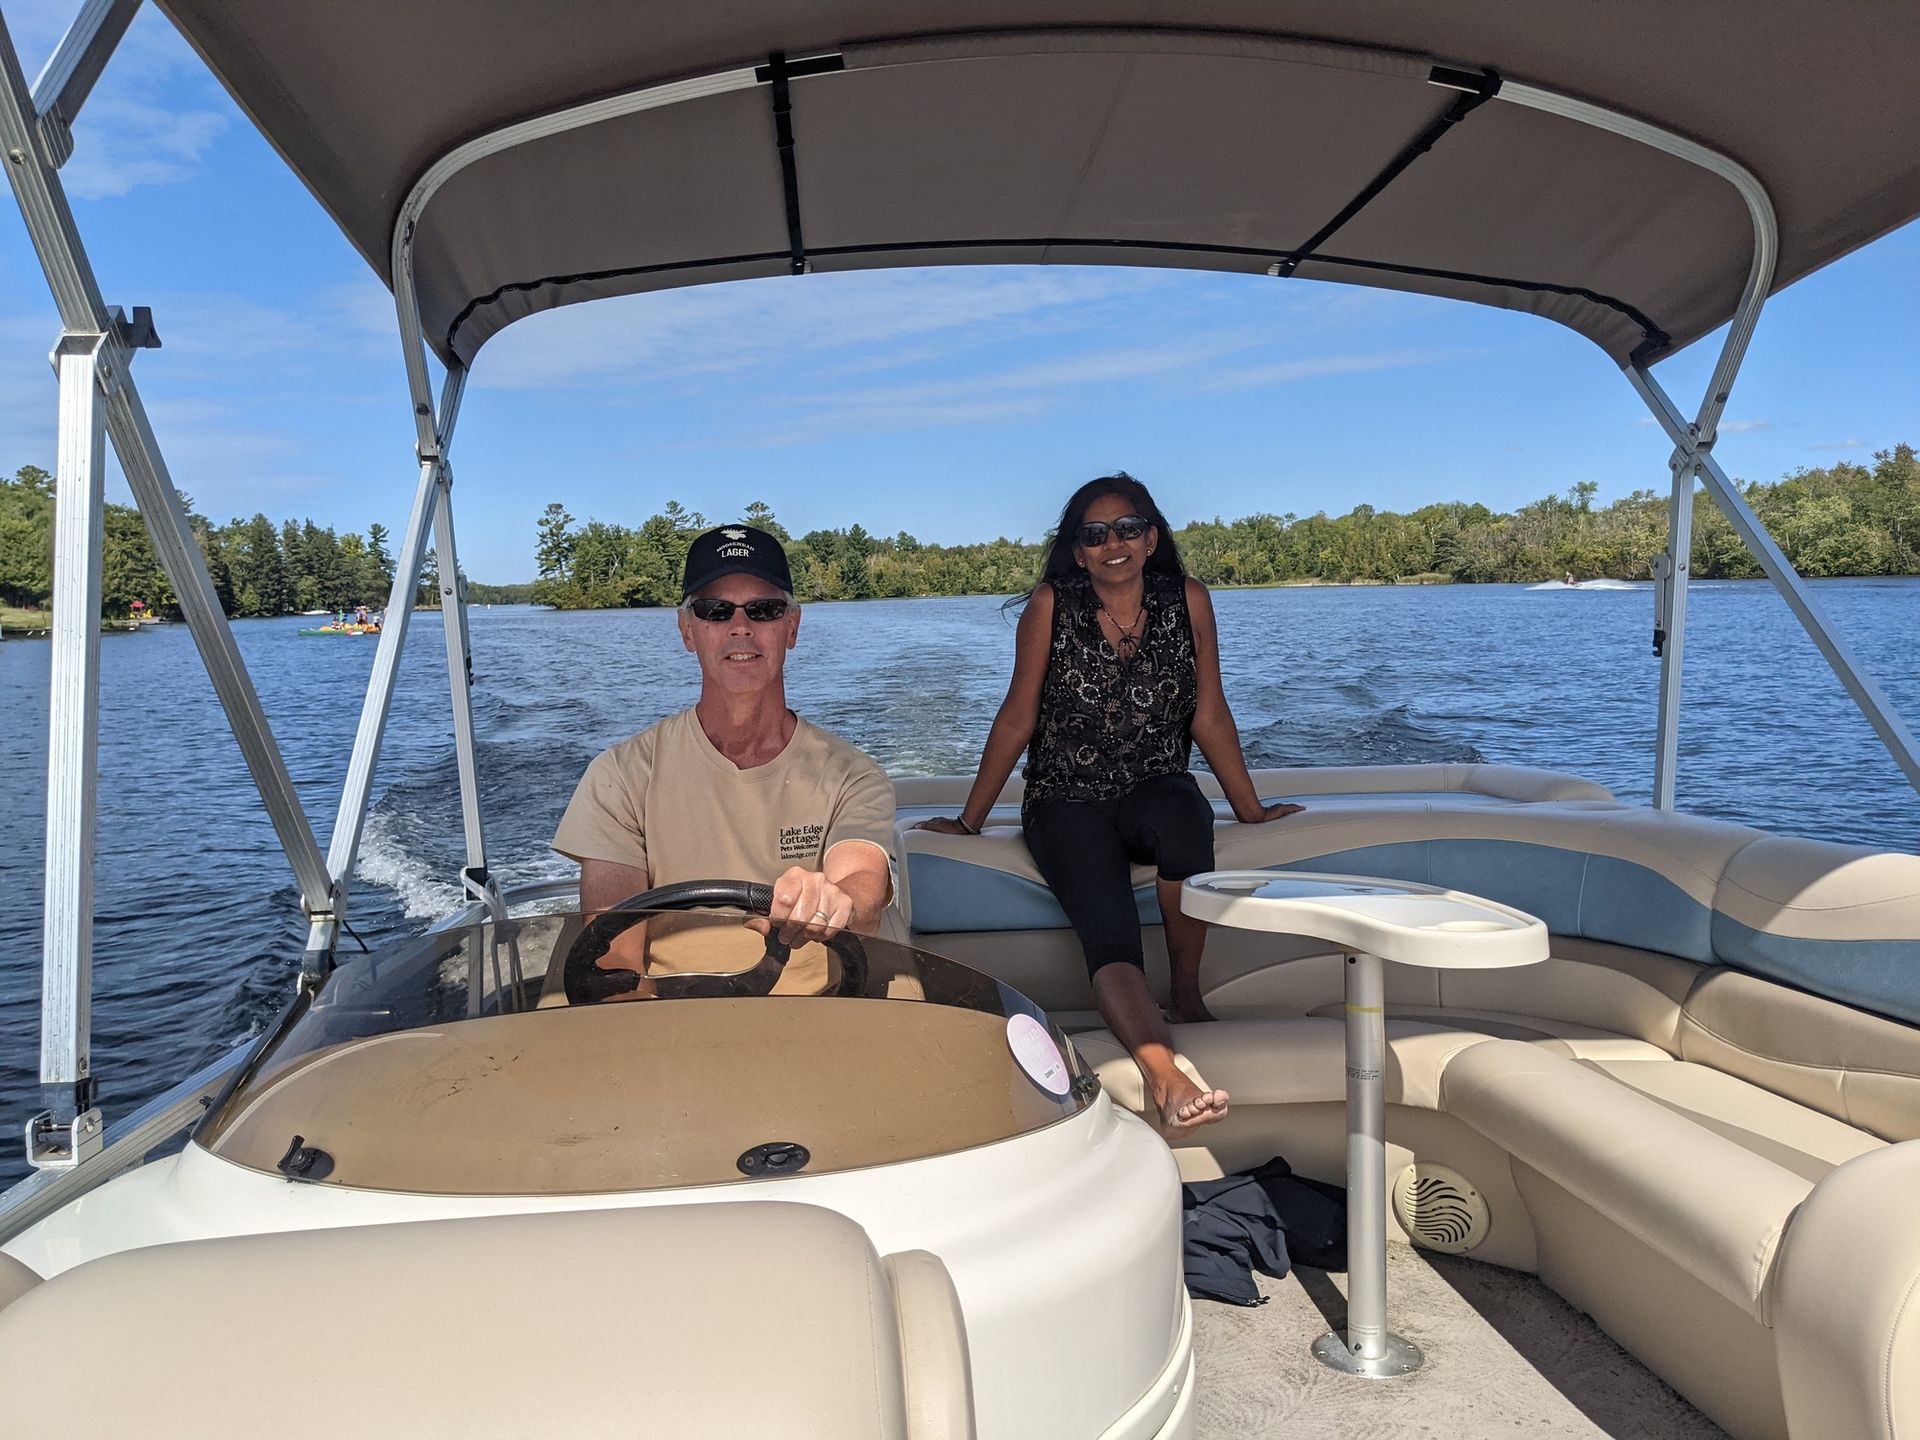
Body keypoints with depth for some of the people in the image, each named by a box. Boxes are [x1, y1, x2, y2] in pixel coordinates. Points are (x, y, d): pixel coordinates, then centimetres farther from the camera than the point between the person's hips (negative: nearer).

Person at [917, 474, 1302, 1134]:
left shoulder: (1187, 601, 3)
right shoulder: (1050, 605, -2)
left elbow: (1210, 715, 9)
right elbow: (1016, 718, 2)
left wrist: (1251, 809, 13)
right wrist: (968, 822, 5)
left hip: (1157, 791, 1)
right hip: (1068, 802, -1)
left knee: (1183, 816, -36)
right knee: (1108, 932, -29)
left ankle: (1187, 992, -18)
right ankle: (1167, 1078, -49)